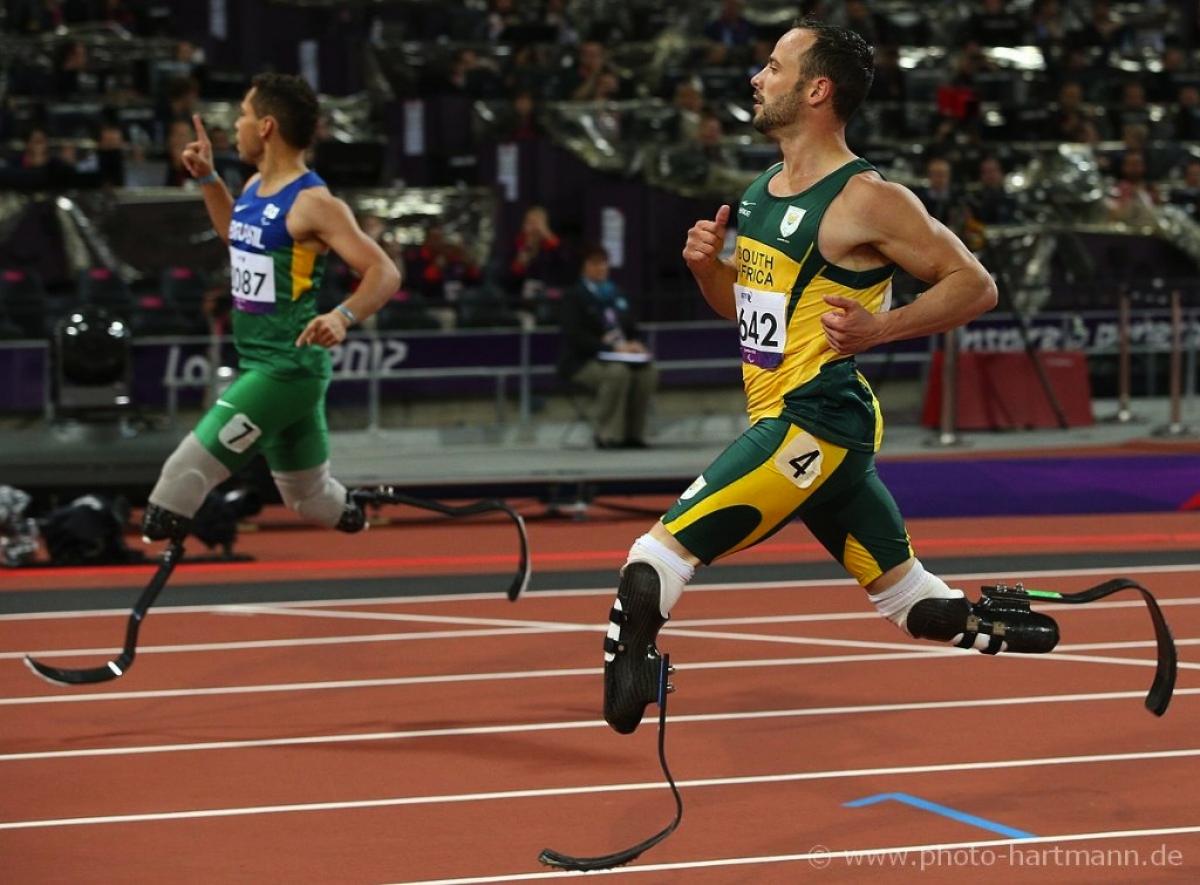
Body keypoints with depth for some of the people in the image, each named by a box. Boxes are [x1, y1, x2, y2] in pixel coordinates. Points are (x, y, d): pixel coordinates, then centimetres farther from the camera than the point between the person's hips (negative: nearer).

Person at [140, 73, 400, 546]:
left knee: (186, 472, -17)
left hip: (287, 371, -10)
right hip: (259, 364, 10)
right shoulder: (256, 187, 10)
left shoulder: (312, 203, -17)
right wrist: (207, 178, 23)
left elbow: (384, 272, -22)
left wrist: (343, 316, -39)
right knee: (312, 498, 19)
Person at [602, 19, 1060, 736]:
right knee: (920, 607, 16)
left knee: (658, 557, -15)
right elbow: (741, 306, 24)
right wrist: (706, 265, 3)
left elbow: (975, 285, -10)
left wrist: (878, 328, -21)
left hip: (815, 427, -10)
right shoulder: (763, 192, 12)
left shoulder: (866, 200, -14)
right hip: (794, 425, 10)